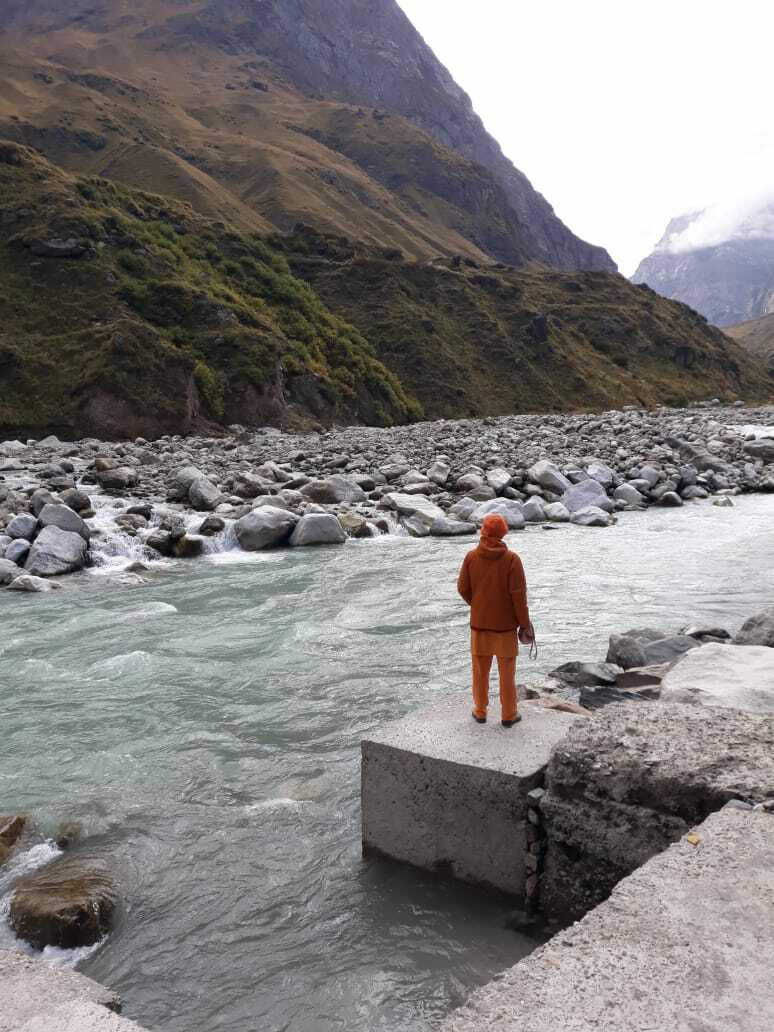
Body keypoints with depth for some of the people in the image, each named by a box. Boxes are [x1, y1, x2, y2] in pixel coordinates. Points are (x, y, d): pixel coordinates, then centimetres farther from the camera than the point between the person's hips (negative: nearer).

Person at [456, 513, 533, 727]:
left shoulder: (471, 557, -8)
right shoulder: (511, 559, -15)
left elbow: (463, 588, -2)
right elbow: (518, 594, -16)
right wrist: (525, 623, -5)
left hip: (479, 621, 2)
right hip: (505, 622, -2)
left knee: (480, 668, 14)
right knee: (507, 671, 9)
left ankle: (480, 711, 23)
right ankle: (508, 714, 17)